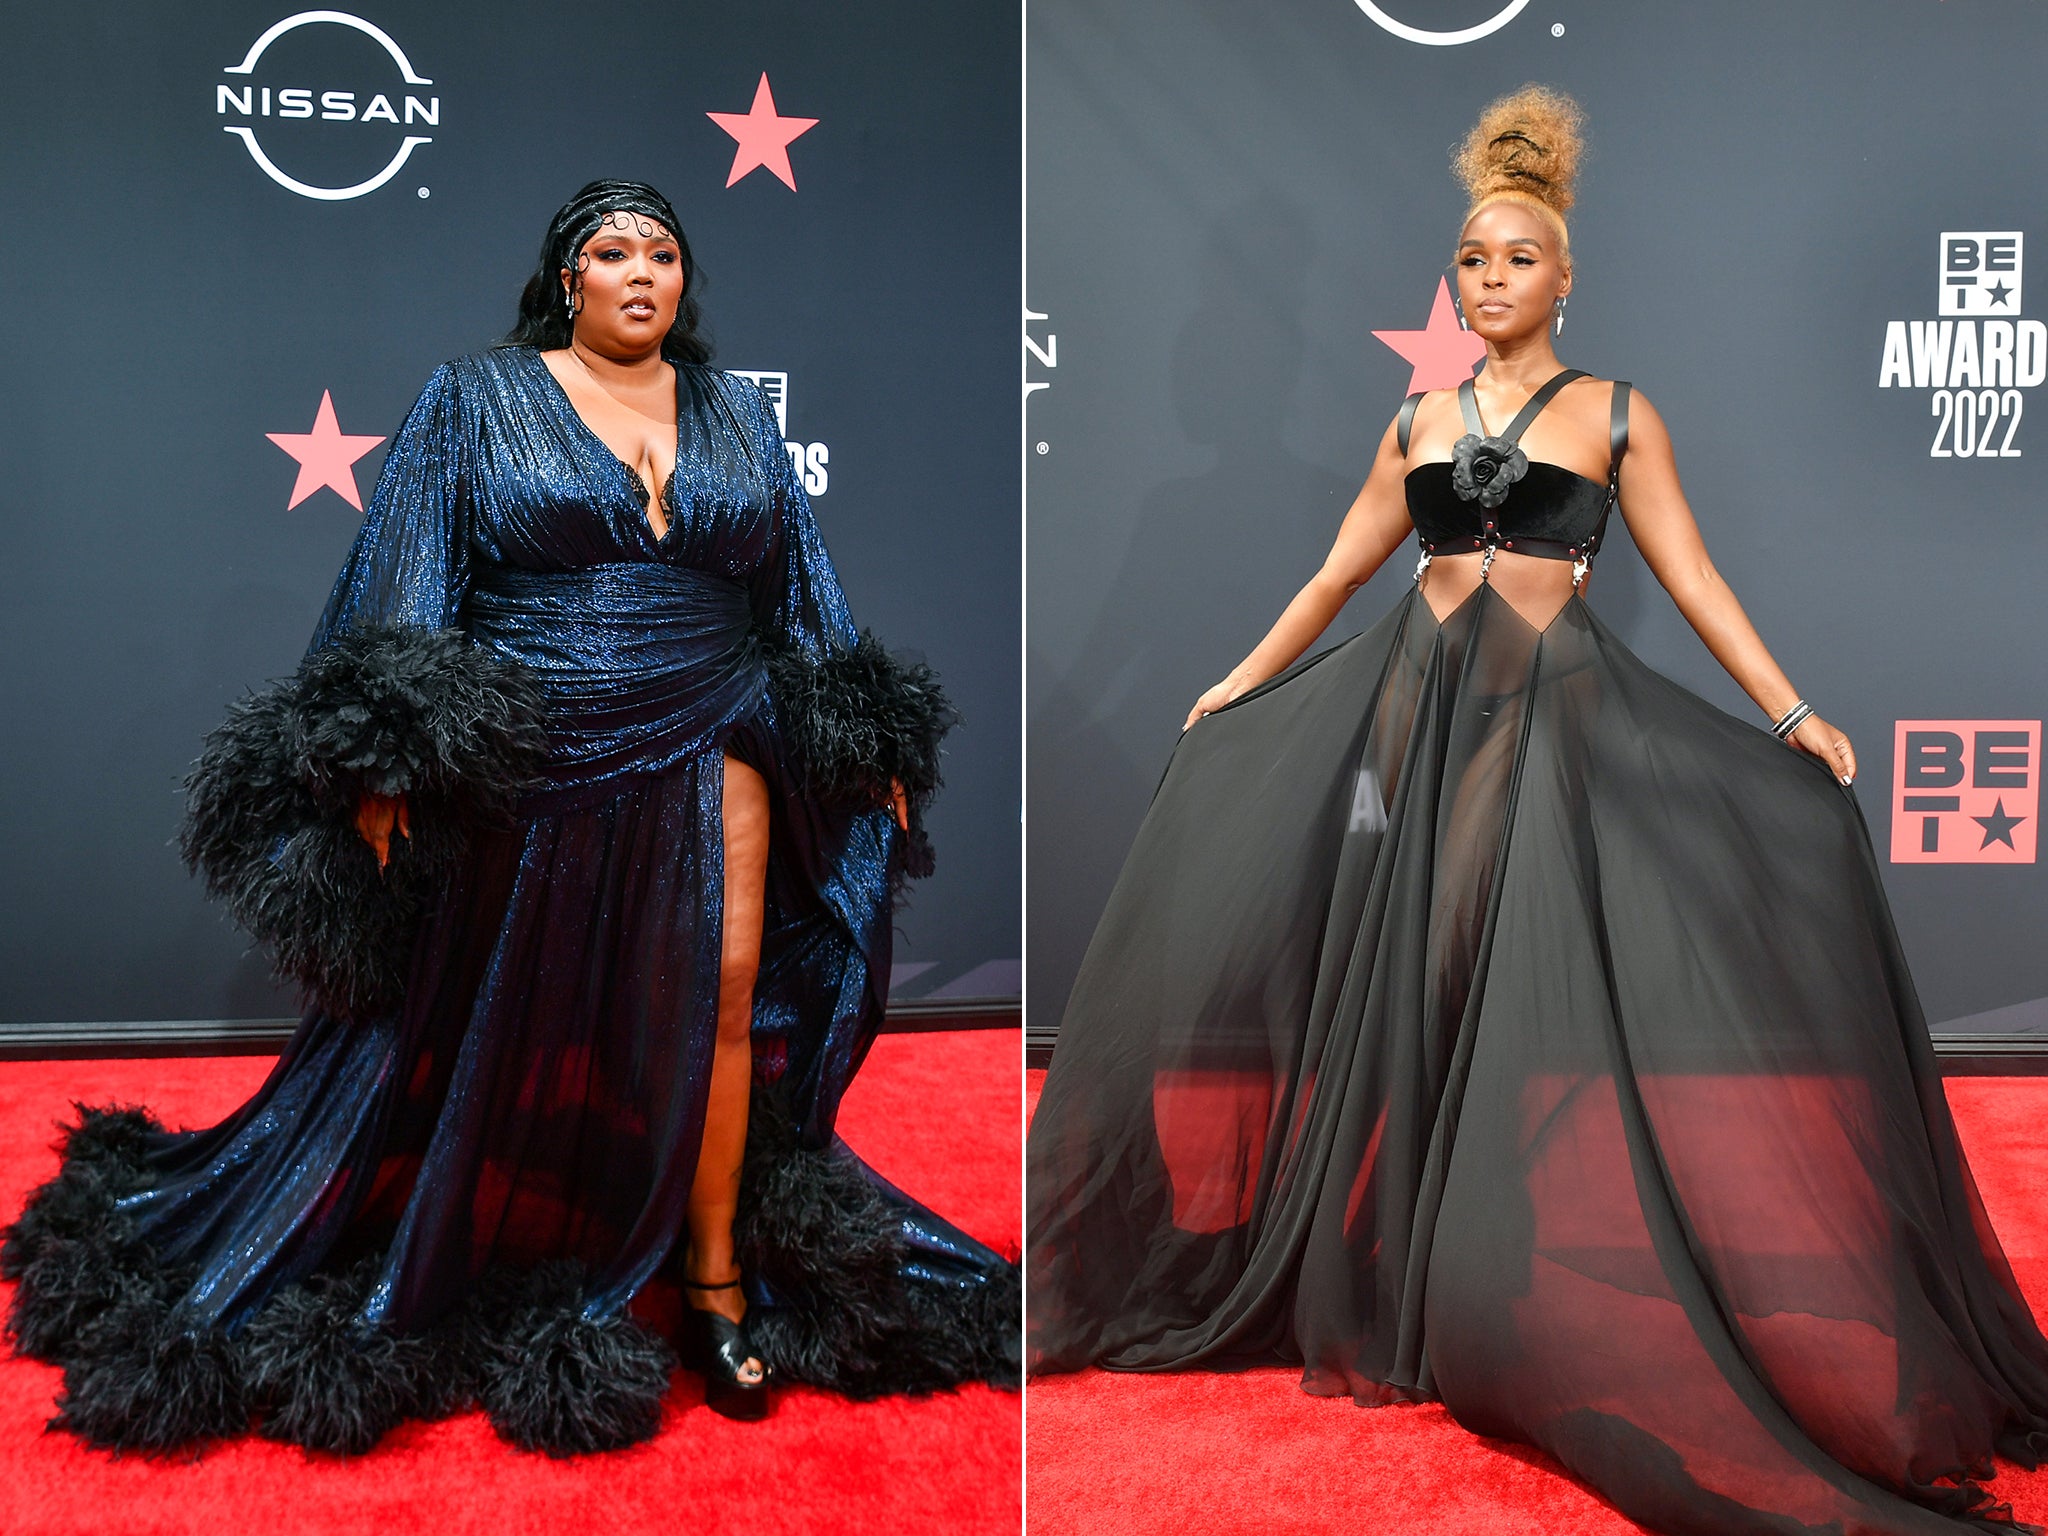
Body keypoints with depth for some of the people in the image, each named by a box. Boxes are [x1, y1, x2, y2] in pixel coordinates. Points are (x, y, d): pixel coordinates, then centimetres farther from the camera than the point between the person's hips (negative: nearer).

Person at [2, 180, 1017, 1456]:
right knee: (494, 1039, 9)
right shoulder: (478, 398, 2)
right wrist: (385, 757, -13)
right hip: (528, 775, -2)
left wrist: (866, 746, 10)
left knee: (720, 1004, -1)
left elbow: (804, 586, 14)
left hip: (707, 759, 3)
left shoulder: (737, 413, 12)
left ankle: (717, 1278, 14)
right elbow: (408, 582, -4)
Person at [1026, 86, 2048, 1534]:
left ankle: (1532, 1311, 5)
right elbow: (1337, 574, 17)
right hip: (1423, 706, 3)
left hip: (1559, 712, -3)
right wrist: (1238, 686, 18)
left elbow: (1693, 578, 0)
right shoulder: (1421, 422, 13)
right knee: (1411, 980, 3)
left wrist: (1790, 714, -9)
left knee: (1533, 979, -7)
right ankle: (1401, 1293, 17)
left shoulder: (1617, 414, 5)